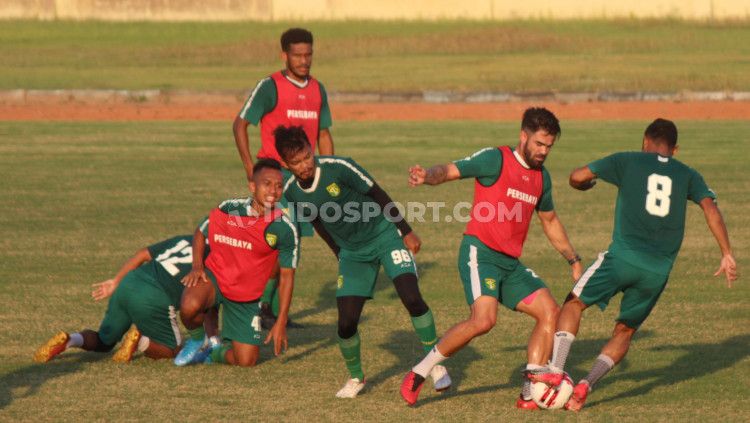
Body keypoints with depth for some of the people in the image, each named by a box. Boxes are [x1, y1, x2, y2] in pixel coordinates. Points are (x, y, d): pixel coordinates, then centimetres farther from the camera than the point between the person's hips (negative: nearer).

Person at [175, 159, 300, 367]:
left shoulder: (286, 230, -15)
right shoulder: (228, 209, -12)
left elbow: (286, 276, -6)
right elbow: (200, 233, 7)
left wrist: (281, 322, -9)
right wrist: (197, 267, -10)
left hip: (247, 298, 1)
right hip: (214, 277, -1)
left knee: (246, 361, -6)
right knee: (190, 306, -36)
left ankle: (213, 353, 29)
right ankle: (197, 340, 0)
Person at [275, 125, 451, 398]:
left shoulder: (338, 167, -24)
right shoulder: (292, 193, -10)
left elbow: (377, 195, -13)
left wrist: (406, 231, -7)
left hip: (384, 235, -3)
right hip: (351, 252, 3)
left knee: (411, 297, -21)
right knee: (346, 321, -9)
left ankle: (436, 364, -5)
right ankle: (355, 378, 17)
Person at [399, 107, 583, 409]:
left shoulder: (541, 177, 16)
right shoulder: (495, 160, -6)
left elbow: (550, 221, 31)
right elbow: (450, 170, -16)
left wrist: (573, 259, 32)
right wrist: (427, 176, -38)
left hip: (511, 263, 8)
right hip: (481, 252, -8)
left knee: (549, 311, -3)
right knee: (484, 319, -26)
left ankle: (531, 393, 2)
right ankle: (418, 374, -12)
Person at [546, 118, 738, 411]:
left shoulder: (627, 161, 9)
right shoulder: (687, 175, 15)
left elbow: (577, 177, 5)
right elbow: (710, 206, -1)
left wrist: (584, 186, 29)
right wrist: (727, 254, -3)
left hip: (624, 255, -2)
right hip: (659, 270, 3)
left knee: (573, 304, 15)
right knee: (625, 331, 17)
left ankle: (555, 373, -1)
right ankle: (586, 385, -1)